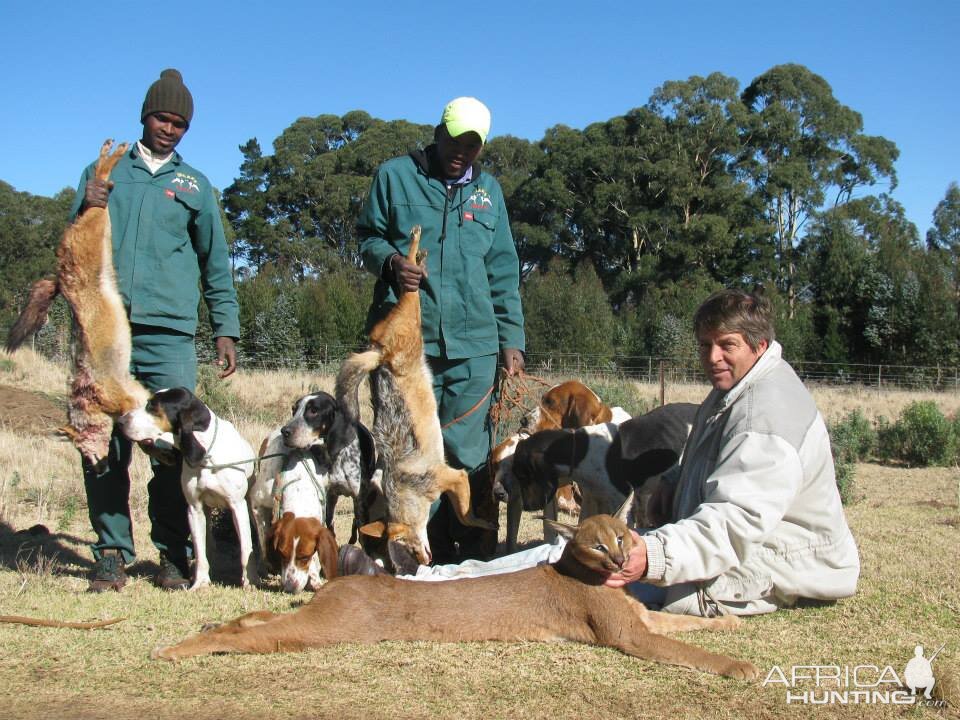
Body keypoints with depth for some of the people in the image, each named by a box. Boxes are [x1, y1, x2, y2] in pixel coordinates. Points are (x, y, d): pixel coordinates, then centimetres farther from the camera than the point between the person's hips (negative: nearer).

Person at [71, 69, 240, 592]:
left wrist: (226, 329, 8)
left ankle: (174, 554, 3)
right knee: (103, 443, -2)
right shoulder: (103, 172, 18)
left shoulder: (194, 185, 17)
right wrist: (87, 210, -6)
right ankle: (112, 553, 5)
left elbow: (216, 264, 18)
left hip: (168, 333, 0)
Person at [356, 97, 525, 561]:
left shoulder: (489, 190, 18)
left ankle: (463, 549, 9)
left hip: (474, 343, 2)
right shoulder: (395, 176, 9)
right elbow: (368, 237, 12)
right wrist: (389, 261, -11)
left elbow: (503, 273, 17)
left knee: (468, 453, 0)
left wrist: (511, 339, 10)